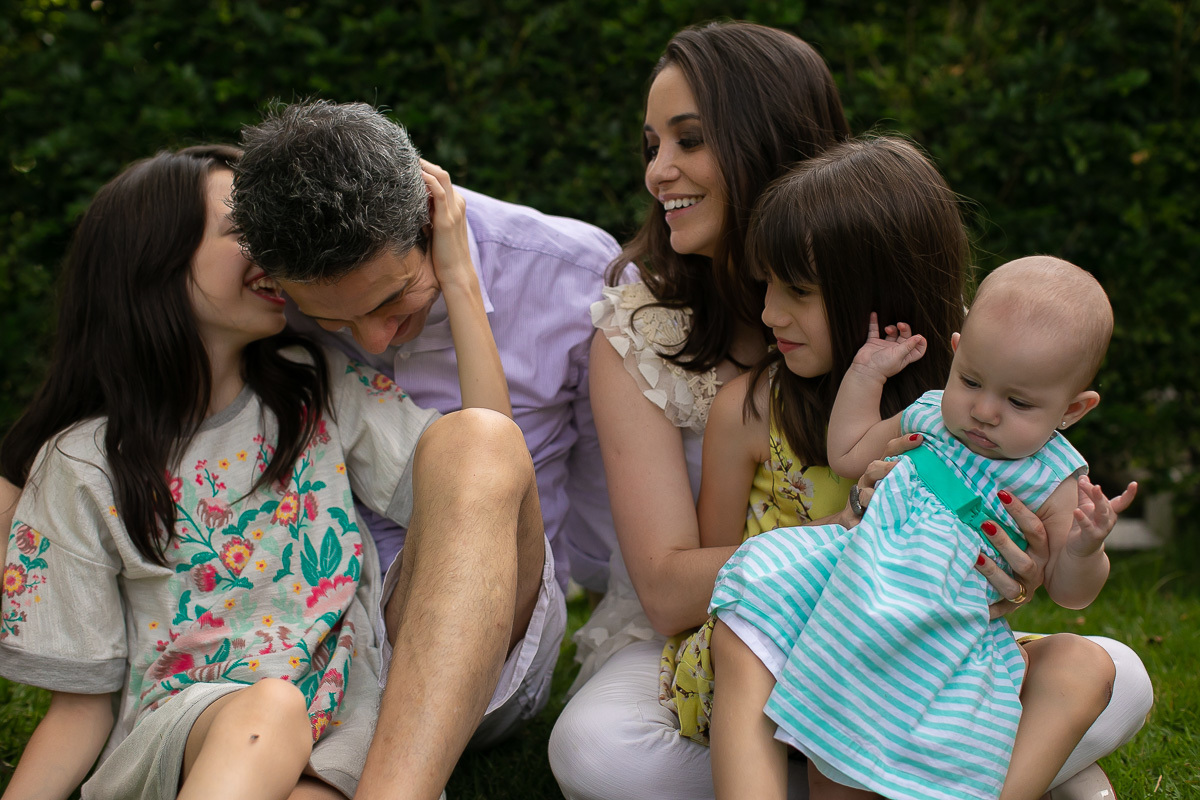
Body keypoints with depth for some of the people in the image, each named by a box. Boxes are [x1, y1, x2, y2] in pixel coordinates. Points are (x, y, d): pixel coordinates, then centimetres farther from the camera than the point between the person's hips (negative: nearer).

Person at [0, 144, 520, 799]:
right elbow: (83, 703, 5)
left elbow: (489, 465, -2)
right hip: (179, 726, -3)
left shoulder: (321, 389, 12)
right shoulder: (82, 465, 4)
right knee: (267, 709, -38)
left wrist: (456, 275, -1)